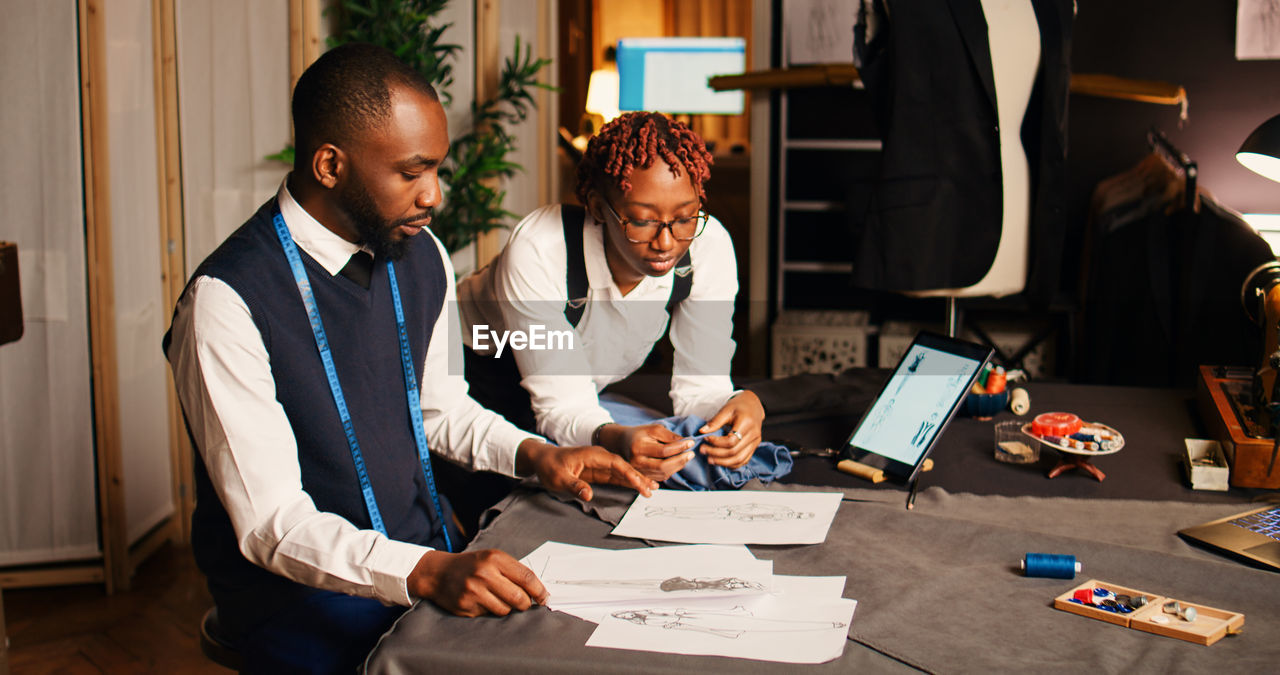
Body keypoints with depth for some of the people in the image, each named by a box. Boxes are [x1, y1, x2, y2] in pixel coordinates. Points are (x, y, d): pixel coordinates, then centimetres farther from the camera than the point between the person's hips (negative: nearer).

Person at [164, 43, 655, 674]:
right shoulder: (227, 300, -19)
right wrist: (426, 573, -33)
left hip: (437, 560, 7)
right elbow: (272, 524, -21)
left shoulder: (422, 257, 3)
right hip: (306, 596, -7)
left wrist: (534, 454, 3)